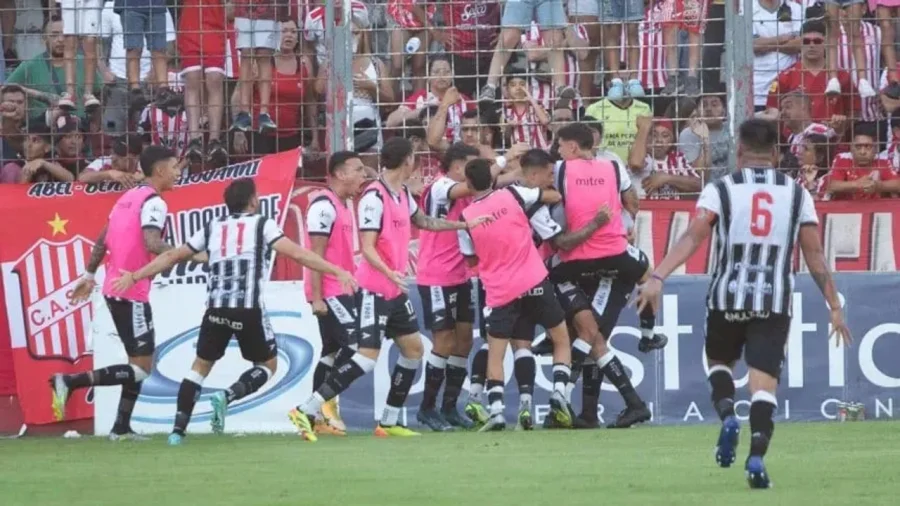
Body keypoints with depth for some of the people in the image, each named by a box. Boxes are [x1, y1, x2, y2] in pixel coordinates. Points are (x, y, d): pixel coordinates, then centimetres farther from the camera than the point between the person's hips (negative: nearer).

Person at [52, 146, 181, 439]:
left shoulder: (129, 197, 15)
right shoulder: (154, 202, -12)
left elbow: (102, 240, 18)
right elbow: (152, 243, -26)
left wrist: (89, 275, 23)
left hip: (115, 289, 10)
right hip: (132, 293, -10)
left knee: (140, 363, 16)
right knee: (141, 368, -7)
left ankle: (122, 428, 15)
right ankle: (69, 382, -13)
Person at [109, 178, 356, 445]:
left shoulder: (212, 228, 16)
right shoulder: (262, 225, 5)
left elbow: (172, 256, 20)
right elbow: (298, 254, -5)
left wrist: (133, 276, 27)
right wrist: (337, 271, -5)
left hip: (217, 309, 3)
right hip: (249, 309, -3)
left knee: (201, 365, 18)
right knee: (268, 364, 16)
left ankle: (178, 429, 5)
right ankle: (227, 396, -11)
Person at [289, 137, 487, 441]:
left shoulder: (403, 194, 10)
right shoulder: (374, 197, -18)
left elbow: (423, 222, 29)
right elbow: (367, 247, -23)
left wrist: (464, 225, 34)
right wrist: (389, 273, -38)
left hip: (396, 290, 10)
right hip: (374, 290, -10)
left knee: (413, 349, 12)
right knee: (368, 357, -16)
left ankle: (389, 423, 19)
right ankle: (306, 411, -17)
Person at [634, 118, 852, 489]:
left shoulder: (721, 190, -1)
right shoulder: (796, 194, 5)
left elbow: (692, 238, -15)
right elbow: (815, 257, 5)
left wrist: (657, 278, -21)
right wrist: (835, 308, 11)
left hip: (728, 297, 0)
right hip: (775, 301, 0)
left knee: (719, 361, 24)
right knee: (764, 384, -1)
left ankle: (727, 414, -4)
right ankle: (756, 456, -21)